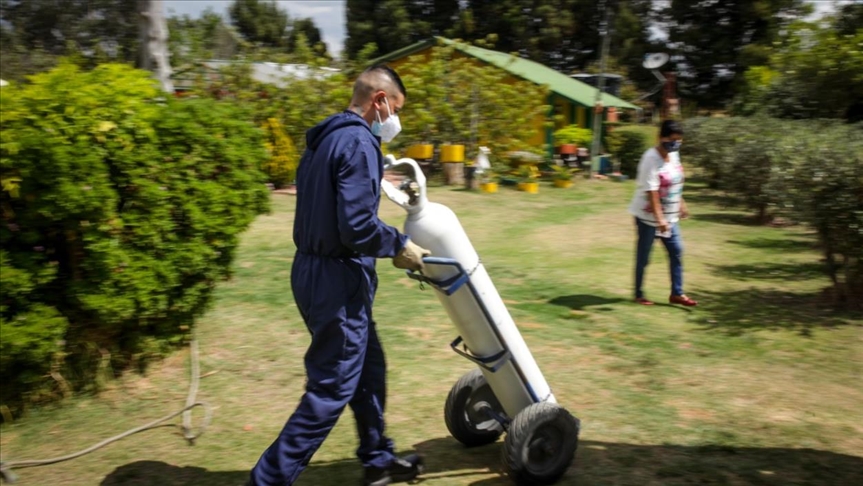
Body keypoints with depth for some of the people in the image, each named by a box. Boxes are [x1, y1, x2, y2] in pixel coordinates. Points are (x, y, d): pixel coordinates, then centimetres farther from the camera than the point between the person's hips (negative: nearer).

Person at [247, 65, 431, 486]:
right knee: (331, 388, 0)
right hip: (337, 279, -10)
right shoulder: (359, 143, -17)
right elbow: (358, 227, -25)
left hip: (315, 269, 10)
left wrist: (390, 242, 14)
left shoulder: (326, 137, 13)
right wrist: (399, 245, -8)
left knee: (368, 369, 21)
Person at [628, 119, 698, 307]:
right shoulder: (651, 159, -22)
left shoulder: (674, 155, 3)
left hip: (670, 216, 8)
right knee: (643, 256, 4)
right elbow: (651, 192, -25)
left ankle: (677, 293, 16)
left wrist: (681, 204, 18)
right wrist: (659, 219, -27)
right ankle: (639, 294, 18)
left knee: (677, 252, 7)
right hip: (648, 216, -8)